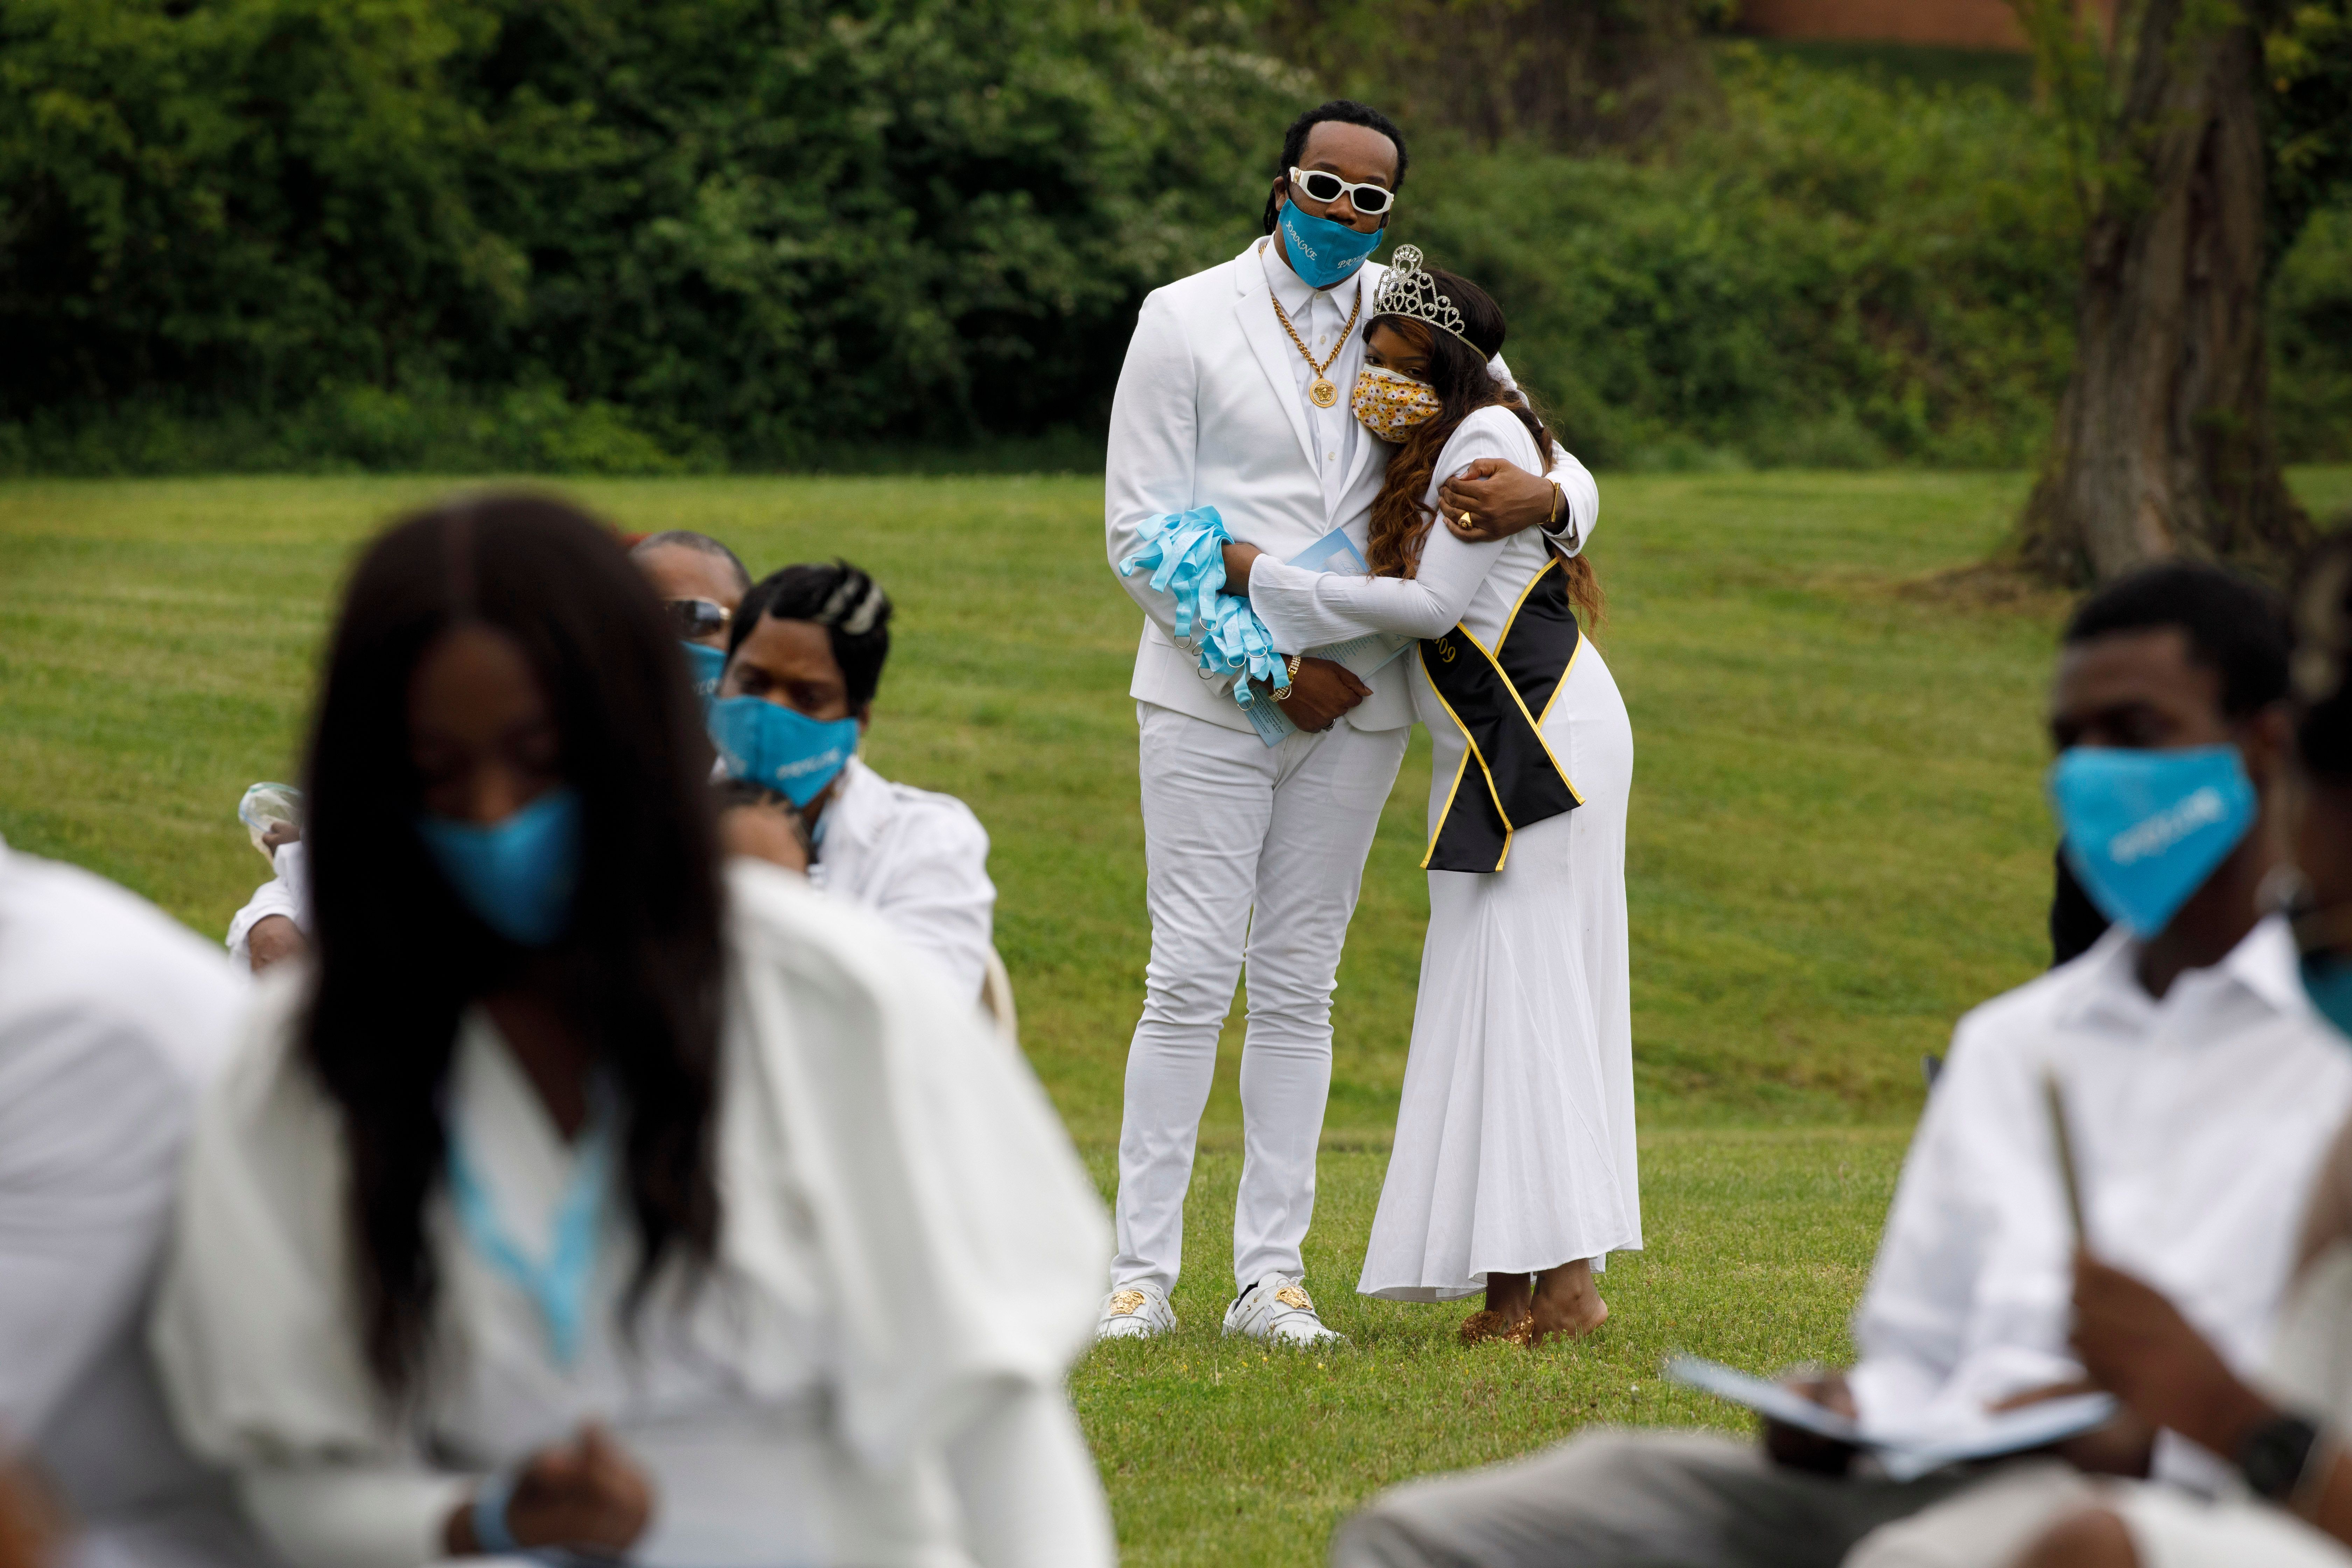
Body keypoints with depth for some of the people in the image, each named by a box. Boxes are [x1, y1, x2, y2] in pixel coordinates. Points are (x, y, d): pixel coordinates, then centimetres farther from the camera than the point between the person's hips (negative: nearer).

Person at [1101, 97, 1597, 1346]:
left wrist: (1545, 497, -16)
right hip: (1209, 696, -3)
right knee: (1190, 981, -7)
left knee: (1297, 992, 5)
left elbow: (1564, 471, 11)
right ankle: (1141, 1274, -4)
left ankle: (1271, 1276, 7)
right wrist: (1273, 667, -11)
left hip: (1351, 705, 3)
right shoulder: (1187, 320, 0)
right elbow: (1138, 531, -3)